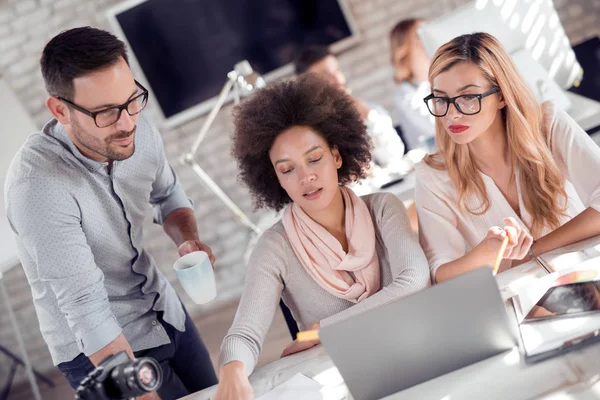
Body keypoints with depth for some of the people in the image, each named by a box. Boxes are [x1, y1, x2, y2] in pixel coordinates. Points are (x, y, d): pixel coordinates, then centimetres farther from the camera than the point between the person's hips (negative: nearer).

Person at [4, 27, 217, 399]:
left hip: (166, 313, 6)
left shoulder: (139, 131, -11)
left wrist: (188, 240, -11)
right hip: (99, 348, -6)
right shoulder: (39, 183, -31)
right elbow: (86, 307, -33)